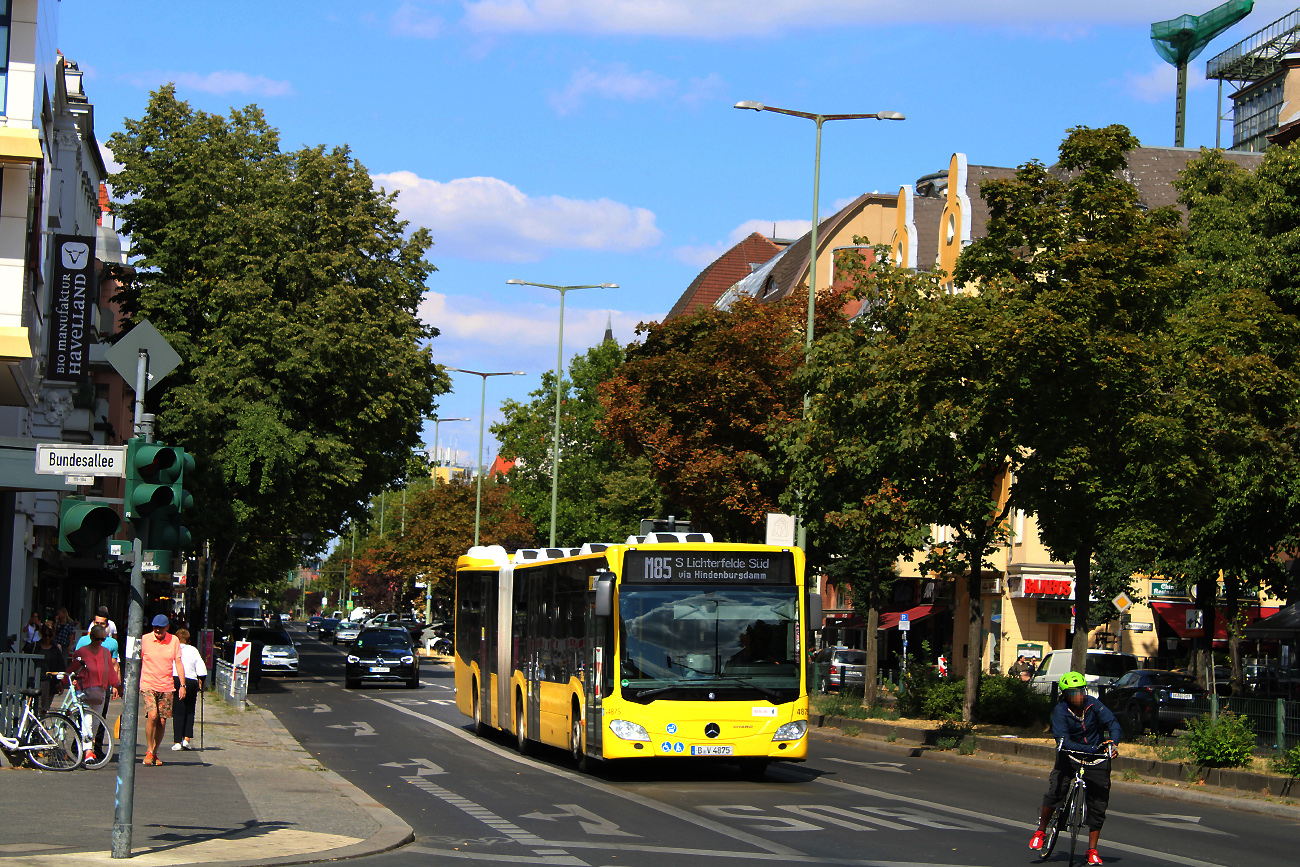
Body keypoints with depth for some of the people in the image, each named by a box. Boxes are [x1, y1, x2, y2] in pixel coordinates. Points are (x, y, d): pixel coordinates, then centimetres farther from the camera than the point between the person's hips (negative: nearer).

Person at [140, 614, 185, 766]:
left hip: (166, 687, 2)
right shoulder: (144, 640, -1)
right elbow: (137, 662, 8)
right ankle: (149, 751, -7)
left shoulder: (174, 640, 4)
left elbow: (178, 662, 6)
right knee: (152, 716, -19)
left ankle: (155, 752, 16)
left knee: (162, 721, 0)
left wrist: (182, 685, -2)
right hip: (148, 685, -2)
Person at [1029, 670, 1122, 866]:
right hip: (1070, 756, -1)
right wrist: (1090, 750, -35)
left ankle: (1092, 851, 8)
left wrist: (1113, 743, -40)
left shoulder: (1093, 705, -13)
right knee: (1054, 792, -18)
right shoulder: (1060, 711, -16)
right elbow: (1063, 740, -24)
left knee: (1098, 805, -3)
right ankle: (1041, 831, 6)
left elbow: (1113, 724, -19)